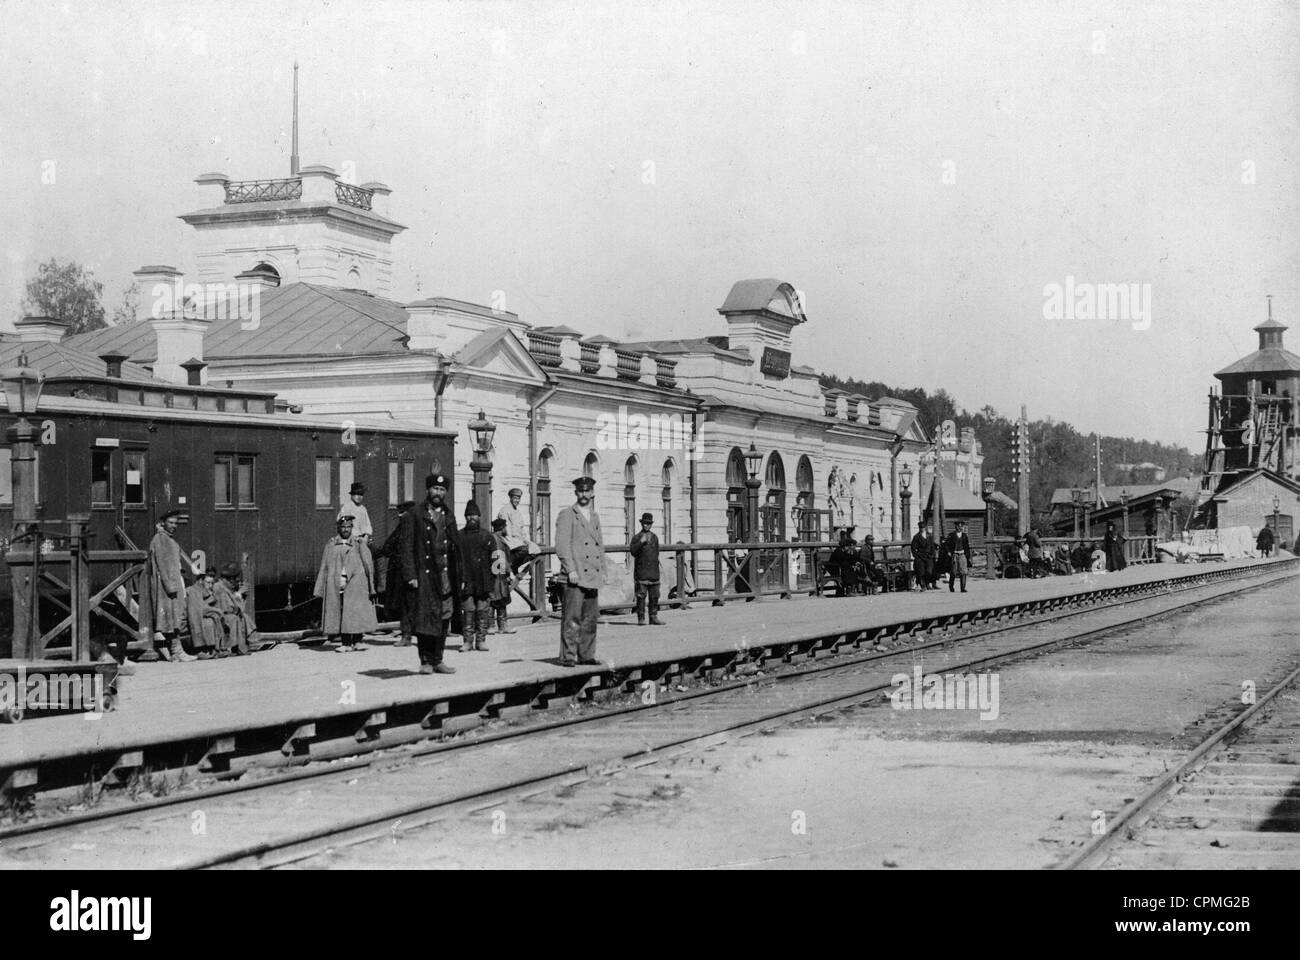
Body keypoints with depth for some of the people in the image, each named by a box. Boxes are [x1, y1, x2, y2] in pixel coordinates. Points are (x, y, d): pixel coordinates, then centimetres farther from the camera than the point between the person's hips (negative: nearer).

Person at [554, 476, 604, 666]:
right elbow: (562, 545, -10)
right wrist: (571, 570, -17)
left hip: (593, 576, 7)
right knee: (572, 618, -8)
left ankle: (586, 655, 14)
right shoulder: (566, 515, -2)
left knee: (590, 618, 8)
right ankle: (568, 656, -6)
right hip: (575, 575, -7)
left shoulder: (595, 517, 19)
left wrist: (602, 570, 14)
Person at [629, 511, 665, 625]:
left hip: (654, 571, 5)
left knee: (654, 595, 4)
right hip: (641, 571, -5)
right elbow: (633, 552, -13)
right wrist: (641, 542, -23)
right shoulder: (636, 538, 0)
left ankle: (654, 618, 10)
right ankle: (641, 618, -4)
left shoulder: (655, 537, 16)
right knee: (641, 595, -6)